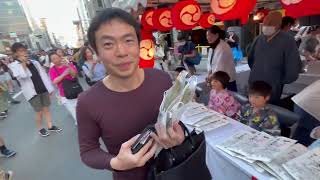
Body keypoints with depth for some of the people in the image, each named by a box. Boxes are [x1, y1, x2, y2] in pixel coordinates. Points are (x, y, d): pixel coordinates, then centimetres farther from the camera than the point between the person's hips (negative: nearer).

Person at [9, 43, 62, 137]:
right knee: (39, 112, 5)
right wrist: (23, 63, -15)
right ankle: (40, 129, 25)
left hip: (43, 90, 4)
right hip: (32, 92, -3)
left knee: (46, 109, 12)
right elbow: (23, 76, -24)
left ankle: (50, 126, 24)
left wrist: (50, 88, 5)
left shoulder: (34, 62, 7)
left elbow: (43, 75, 7)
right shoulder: (14, 66, -5)